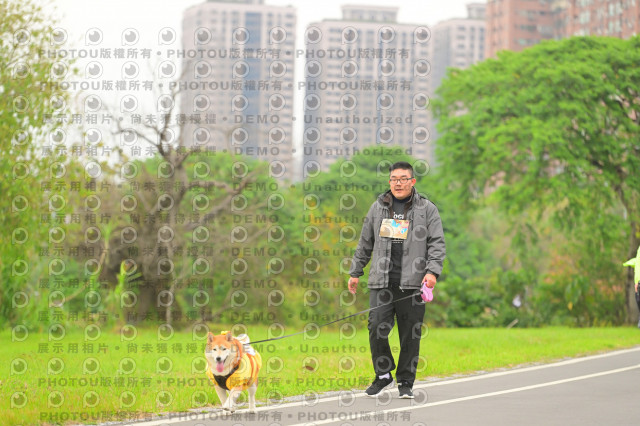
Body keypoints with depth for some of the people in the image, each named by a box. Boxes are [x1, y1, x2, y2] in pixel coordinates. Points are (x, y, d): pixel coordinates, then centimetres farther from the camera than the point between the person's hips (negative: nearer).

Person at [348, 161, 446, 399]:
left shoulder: (427, 209, 7)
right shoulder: (378, 208, 15)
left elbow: (437, 243, 2)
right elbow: (365, 243, 22)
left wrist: (432, 271, -12)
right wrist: (355, 272, 20)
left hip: (412, 283, -2)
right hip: (382, 282, 2)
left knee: (410, 334, 0)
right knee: (377, 328, -10)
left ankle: (405, 382, 13)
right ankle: (383, 375, 9)